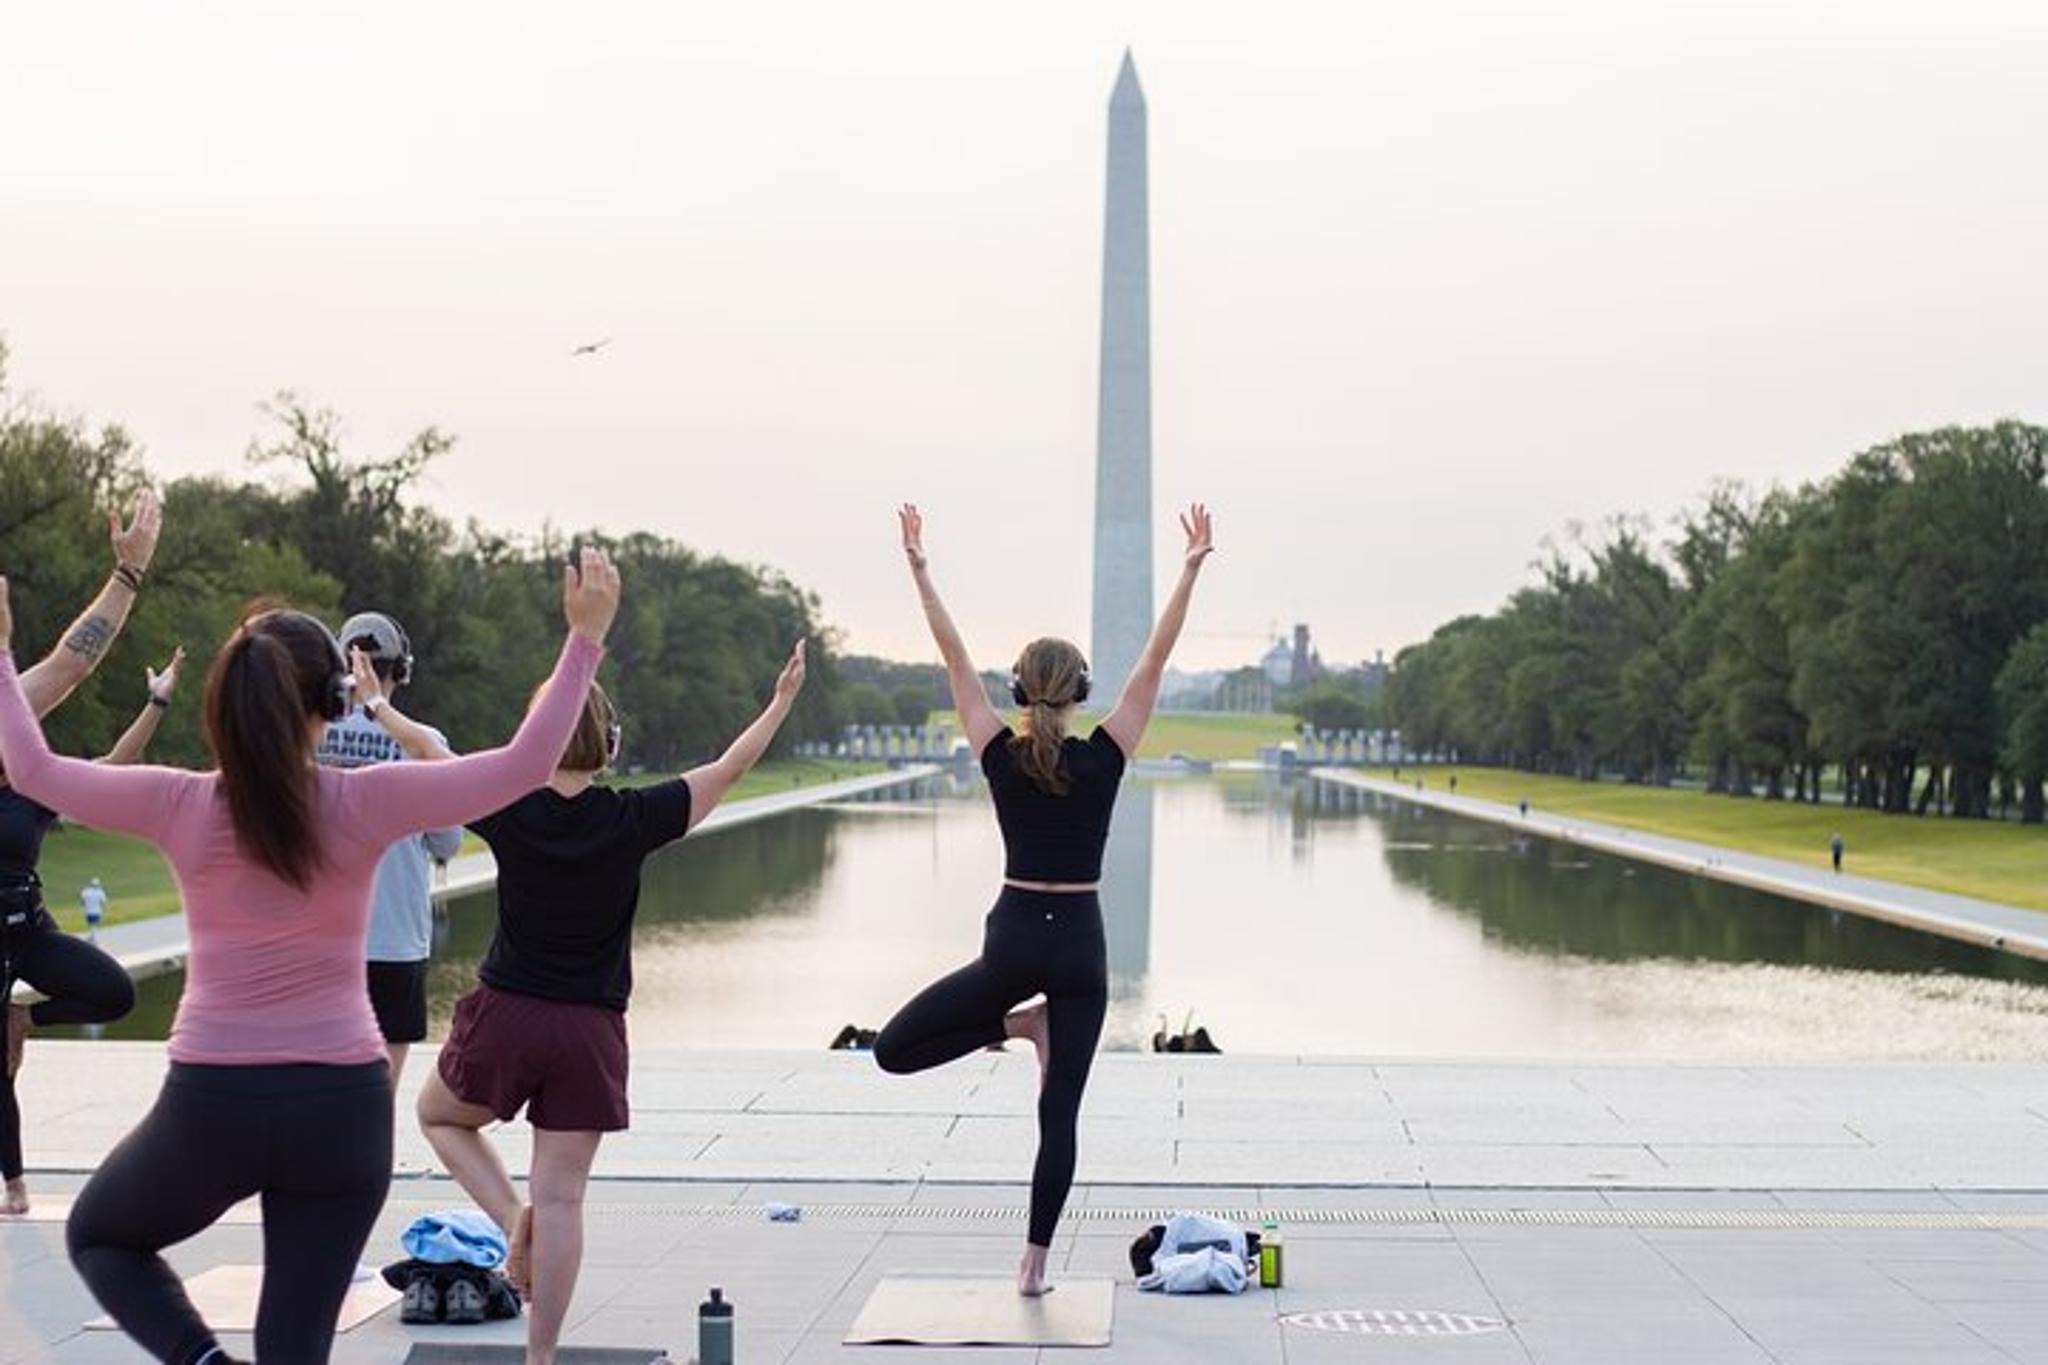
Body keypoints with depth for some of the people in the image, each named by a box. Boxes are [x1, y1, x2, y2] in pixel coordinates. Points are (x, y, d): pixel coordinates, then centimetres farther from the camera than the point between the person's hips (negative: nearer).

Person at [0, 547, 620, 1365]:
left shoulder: (181, 806, -6)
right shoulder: (365, 804, -9)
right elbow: (526, 766, -5)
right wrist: (585, 637, 0)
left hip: (212, 1101, 0)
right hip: (343, 1104, 1)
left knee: (98, 1236, 27)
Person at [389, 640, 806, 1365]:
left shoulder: (511, 813, -8)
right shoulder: (631, 819, -8)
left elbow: (428, 750, 7)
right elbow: (729, 770, 3)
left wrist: (374, 699, 23)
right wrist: (783, 701, 14)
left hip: (504, 1018, 0)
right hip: (590, 1032, 1)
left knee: (438, 1116, 27)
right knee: (561, 1198, 4)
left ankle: (511, 1216, 4)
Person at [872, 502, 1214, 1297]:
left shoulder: (1001, 757, -4)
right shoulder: (1103, 759, -5)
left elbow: (955, 658, 0)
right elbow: (1156, 659, -5)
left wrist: (919, 567, 5)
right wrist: (1191, 568, -4)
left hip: (1013, 942, -1)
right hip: (1079, 946, 1)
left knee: (895, 1048, 15)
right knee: (1059, 1116, 5)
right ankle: (1034, 1262, 4)